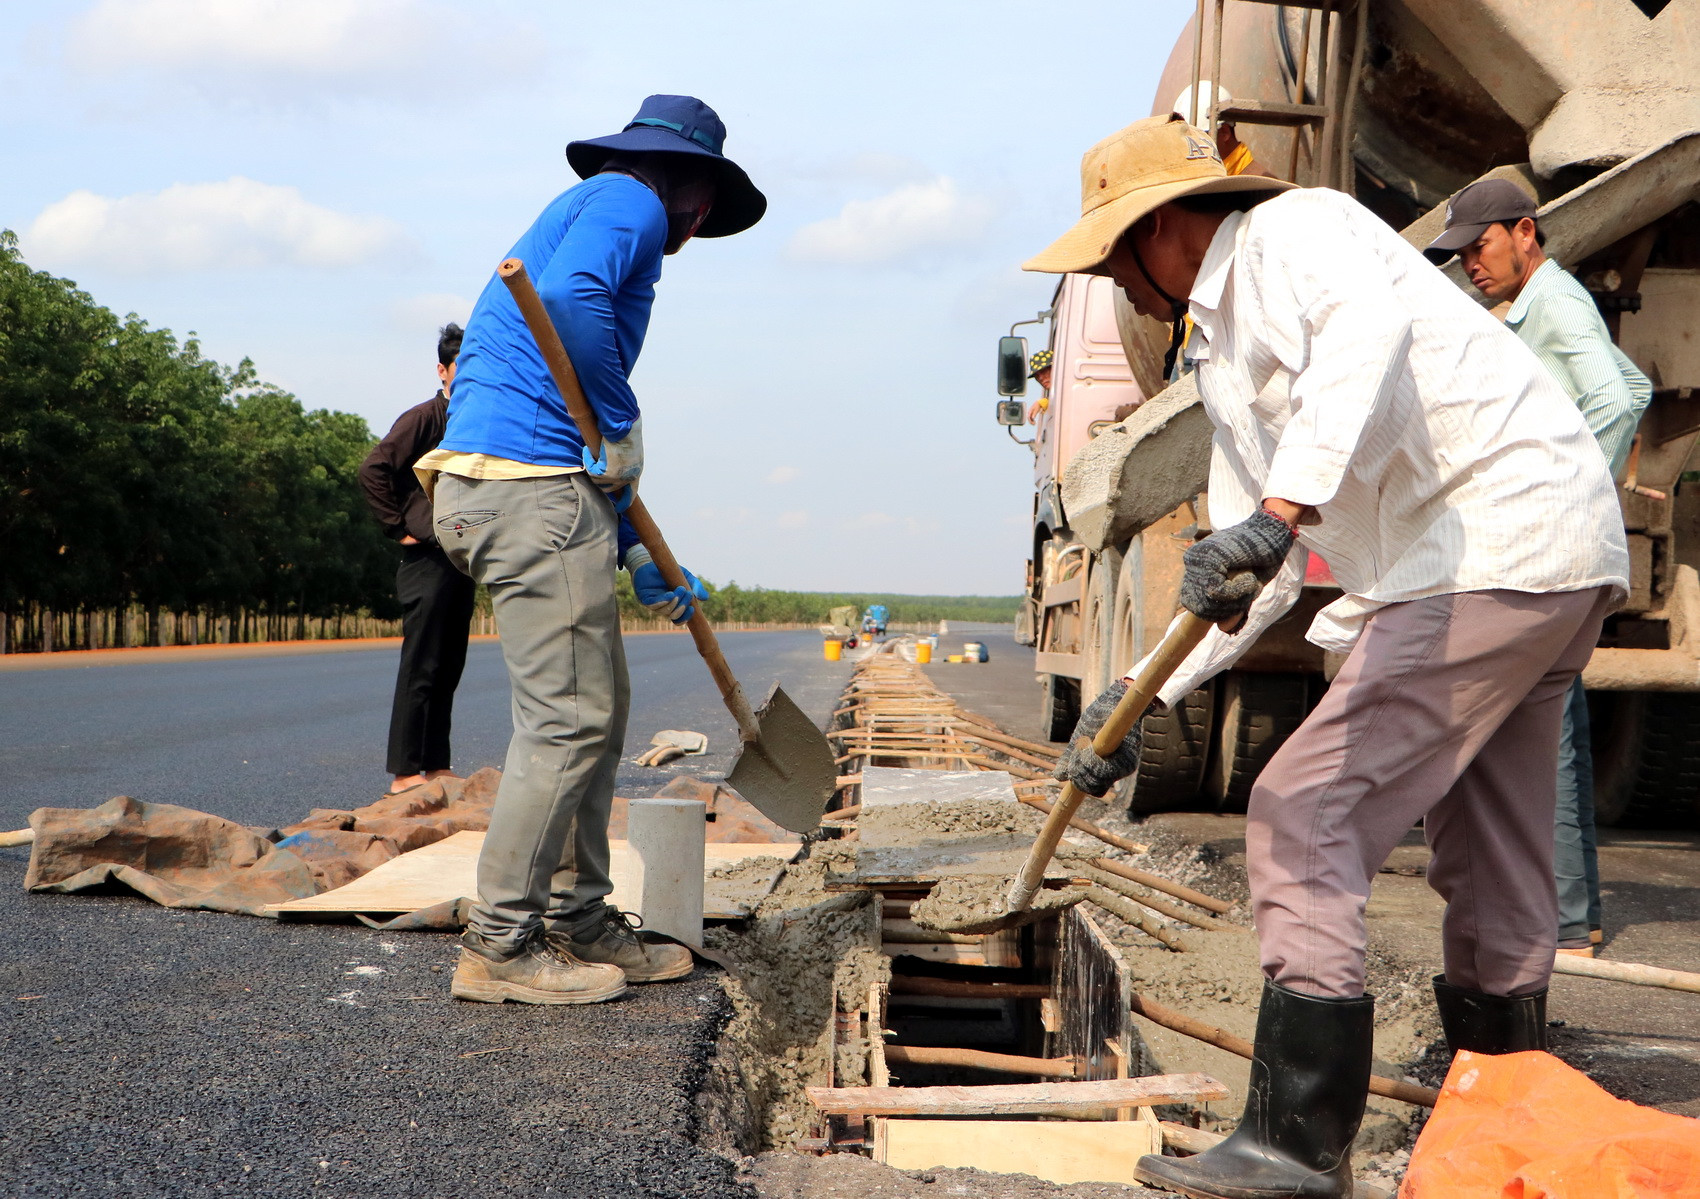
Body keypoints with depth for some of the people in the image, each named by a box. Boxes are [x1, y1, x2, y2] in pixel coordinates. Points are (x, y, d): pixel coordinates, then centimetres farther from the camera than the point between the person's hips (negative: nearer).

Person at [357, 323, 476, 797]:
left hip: (463, 559, 8)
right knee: (421, 668, -7)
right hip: (427, 558, -8)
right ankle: (404, 772, -4)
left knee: (448, 669, 10)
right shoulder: (424, 418, -8)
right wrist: (400, 528, -15)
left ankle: (437, 766, 16)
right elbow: (373, 470, -18)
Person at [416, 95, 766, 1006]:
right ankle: (499, 947, -3)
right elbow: (569, 298, -23)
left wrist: (641, 559, 30)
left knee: (597, 707, 14)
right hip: (532, 488, -10)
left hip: (507, 486, 10)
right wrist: (623, 426, -12)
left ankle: (579, 923, 20)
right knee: (569, 717, -8)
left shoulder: (582, 214, 30)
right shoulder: (626, 200, 2)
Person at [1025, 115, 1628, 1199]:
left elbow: (1370, 320, -29)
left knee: (1303, 817, -12)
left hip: (1498, 539, -10)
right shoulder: (1223, 356, 23)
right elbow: (1255, 571, 22)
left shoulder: (1292, 228, -4)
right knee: (1490, 870, 17)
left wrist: (1284, 507, -39)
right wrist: (1140, 697, 15)